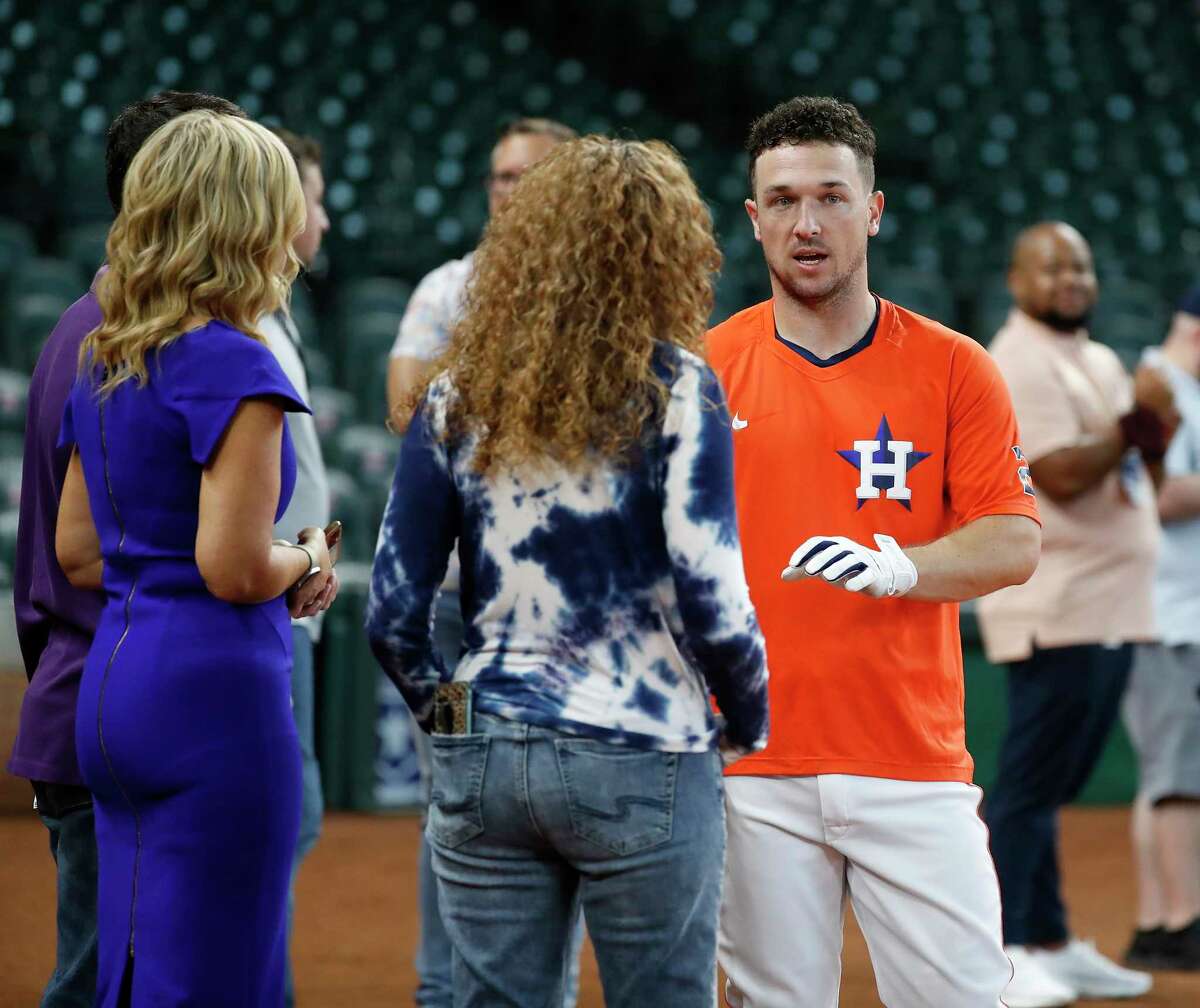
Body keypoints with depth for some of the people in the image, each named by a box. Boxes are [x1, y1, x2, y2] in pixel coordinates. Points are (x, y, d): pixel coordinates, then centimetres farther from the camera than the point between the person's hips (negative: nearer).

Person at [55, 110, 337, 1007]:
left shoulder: (102, 363, 12)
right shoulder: (234, 367, -14)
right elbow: (235, 568, -19)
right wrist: (306, 564, 2)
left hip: (113, 690, 9)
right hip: (215, 695, -9)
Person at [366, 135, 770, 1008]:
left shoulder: (460, 396, 4)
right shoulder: (675, 389, -7)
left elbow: (393, 617, 3)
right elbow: (710, 602, -13)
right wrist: (751, 723, 4)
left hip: (483, 765, 4)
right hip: (643, 767, -4)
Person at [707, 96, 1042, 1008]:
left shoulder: (955, 369, 4)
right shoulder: (706, 369, 6)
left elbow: (1015, 545, -3)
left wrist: (901, 566, -22)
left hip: (914, 764, 0)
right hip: (752, 766, 1)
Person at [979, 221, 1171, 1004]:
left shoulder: (1101, 362, 20)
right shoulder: (1020, 362, -10)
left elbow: (1136, 482, 20)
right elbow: (1062, 476, -20)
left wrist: (1156, 436, 1)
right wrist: (1135, 420, -15)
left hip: (1114, 608, 9)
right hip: (1057, 608, -9)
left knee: (1053, 785, 12)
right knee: (1031, 786, -9)